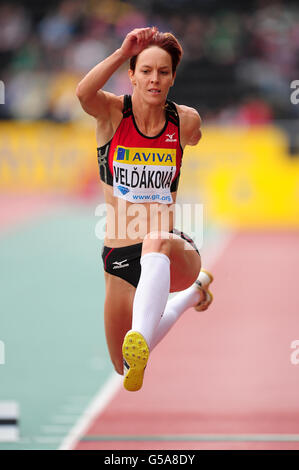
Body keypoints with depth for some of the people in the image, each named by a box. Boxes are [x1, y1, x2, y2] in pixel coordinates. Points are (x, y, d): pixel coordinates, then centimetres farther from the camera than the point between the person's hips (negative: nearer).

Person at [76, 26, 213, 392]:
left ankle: (141, 340, -63)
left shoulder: (186, 121, -1)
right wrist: (124, 52, -32)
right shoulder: (112, 112, -5)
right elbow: (83, 93, -29)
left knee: (156, 242, -43)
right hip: (119, 255, 2)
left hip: (176, 252, -2)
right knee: (126, 371, 16)